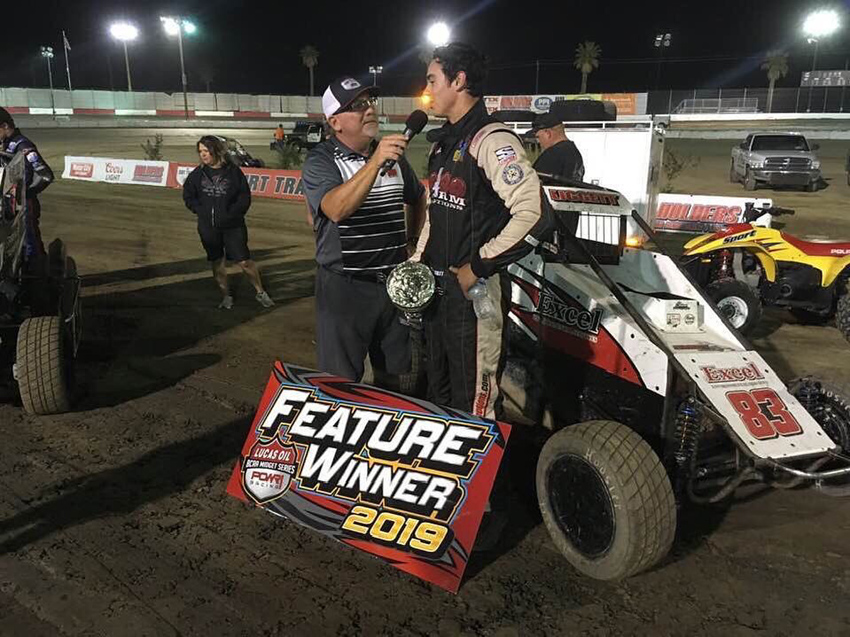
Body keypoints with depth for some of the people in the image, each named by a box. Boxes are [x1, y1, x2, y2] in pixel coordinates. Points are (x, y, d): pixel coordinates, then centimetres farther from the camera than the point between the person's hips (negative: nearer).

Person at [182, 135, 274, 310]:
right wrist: (200, 210, -2)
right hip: (208, 228, 3)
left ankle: (261, 293, 13)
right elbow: (188, 195, 11)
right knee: (217, 263, 10)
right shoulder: (198, 173, 1)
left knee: (244, 261, -5)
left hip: (233, 226, -3)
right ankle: (226, 296, 25)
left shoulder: (233, 171, -7)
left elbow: (244, 197, -6)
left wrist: (231, 214, -12)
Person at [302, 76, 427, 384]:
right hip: (345, 287, -5)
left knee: (391, 372, 17)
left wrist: (411, 240, 16)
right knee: (341, 382, 4)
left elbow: (418, 198, 27)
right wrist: (375, 163, -36)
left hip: (394, 281, 5)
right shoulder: (320, 161, -8)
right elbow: (336, 209, -28)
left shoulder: (393, 153, 10)